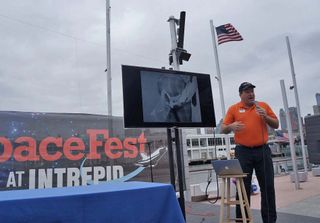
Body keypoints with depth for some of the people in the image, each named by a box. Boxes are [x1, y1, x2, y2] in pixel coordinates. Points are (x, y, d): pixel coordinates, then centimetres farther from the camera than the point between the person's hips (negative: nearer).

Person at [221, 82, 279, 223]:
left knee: (268, 186, 6)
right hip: (243, 152, -2)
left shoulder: (263, 105, 9)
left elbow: (276, 125, 12)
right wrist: (231, 126, -18)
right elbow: (223, 129, 4)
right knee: (243, 187, 3)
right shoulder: (233, 109, 4)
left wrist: (265, 117, -6)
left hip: (262, 150, 2)